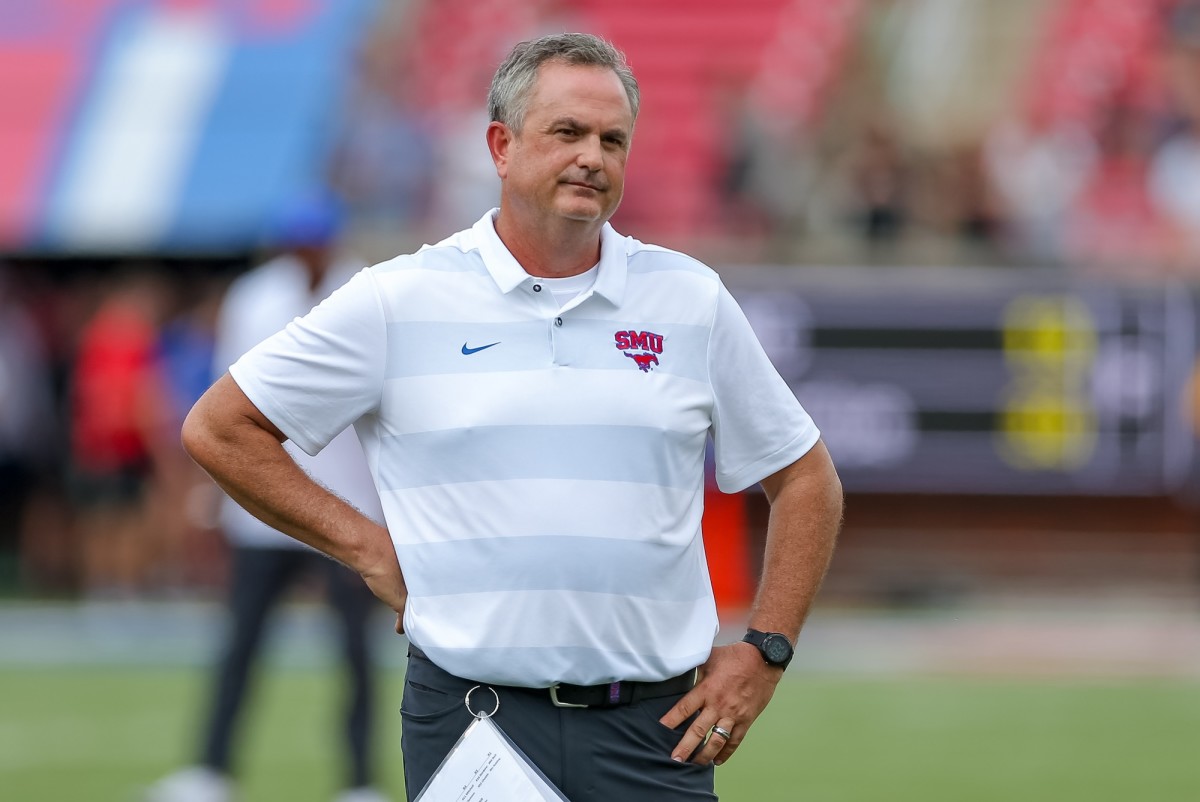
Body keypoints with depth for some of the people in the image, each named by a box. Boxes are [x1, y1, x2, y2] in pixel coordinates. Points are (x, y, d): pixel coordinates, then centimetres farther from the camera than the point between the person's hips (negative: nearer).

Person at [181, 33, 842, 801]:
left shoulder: (693, 299, 8)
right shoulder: (399, 299, 1)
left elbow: (806, 479, 16)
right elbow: (219, 428, 6)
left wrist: (765, 653, 5)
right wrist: (366, 545, 0)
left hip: (654, 730, 2)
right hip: (468, 718, -1)